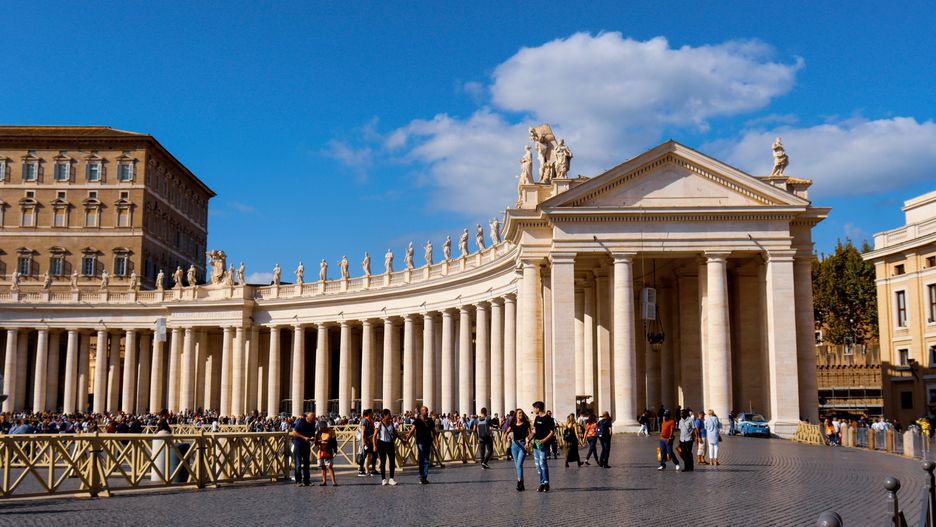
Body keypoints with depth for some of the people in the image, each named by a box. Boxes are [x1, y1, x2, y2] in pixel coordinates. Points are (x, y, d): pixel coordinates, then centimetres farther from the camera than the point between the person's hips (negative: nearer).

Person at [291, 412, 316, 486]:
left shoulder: (312, 424, 3)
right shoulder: (301, 422, -15)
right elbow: (294, 433, -16)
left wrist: (313, 437, -8)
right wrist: (304, 437, -23)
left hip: (306, 444, 6)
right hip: (298, 444, -6)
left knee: (306, 463, 7)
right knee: (298, 464, -7)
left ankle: (306, 481, 11)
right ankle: (298, 481, -4)